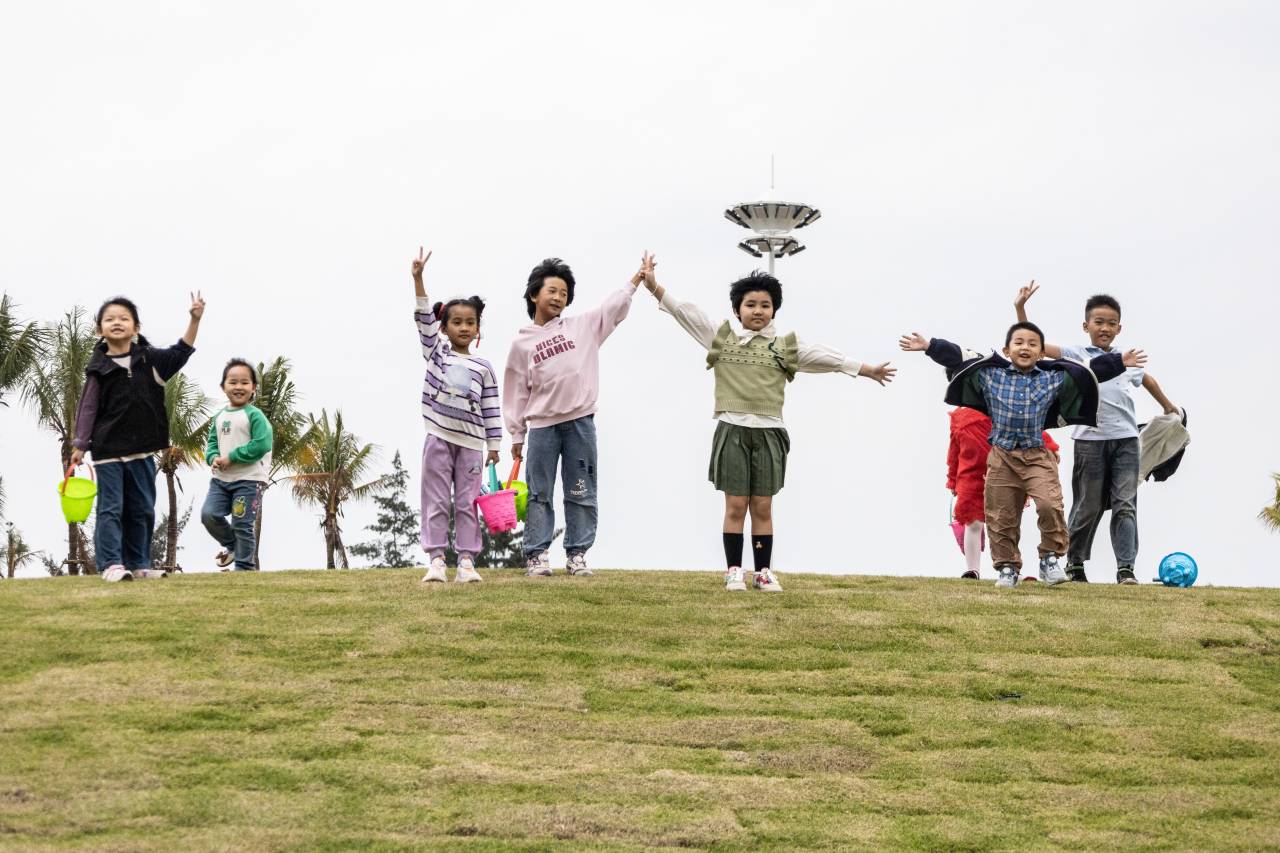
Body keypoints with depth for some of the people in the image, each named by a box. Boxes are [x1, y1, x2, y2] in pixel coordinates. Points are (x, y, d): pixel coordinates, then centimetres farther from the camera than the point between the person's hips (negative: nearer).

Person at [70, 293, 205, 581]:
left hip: (142, 450, 4)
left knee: (142, 509, 9)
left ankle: (138, 564, 17)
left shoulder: (149, 359, 5)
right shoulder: (98, 368, -3)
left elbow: (180, 353, 3)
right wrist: (80, 445, -6)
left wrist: (195, 320, -8)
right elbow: (88, 407, -2)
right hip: (108, 449, -4)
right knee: (111, 509, -4)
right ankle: (111, 565, -6)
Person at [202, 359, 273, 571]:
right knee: (209, 514, -9)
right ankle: (232, 545, 16)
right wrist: (213, 458, -6)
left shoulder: (254, 415, -8)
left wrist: (231, 457, -17)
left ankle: (244, 566, 8)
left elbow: (261, 444, -17)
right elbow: (211, 442, 18)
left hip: (248, 480, -6)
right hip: (220, 478, 6)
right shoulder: (219, 417, 12)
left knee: (242, 525, -3)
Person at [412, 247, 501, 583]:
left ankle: (466, 561, 3)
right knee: (436, 502, -1)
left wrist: (494, 445, 2)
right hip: (439, 439, 0)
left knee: (467, 504, 2)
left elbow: (491, 410, 7)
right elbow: (424, 319, -6)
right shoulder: (436, 352, 6)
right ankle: (436, 560, 0)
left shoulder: (484, 368, 7)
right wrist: (418, 280, -17)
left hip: (471, 442, 0)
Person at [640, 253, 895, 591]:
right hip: (732, 431, -1)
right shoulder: (721, 336, 7)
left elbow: (828, 358, 10)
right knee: (735, 506, -1)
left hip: (768, 433, 1)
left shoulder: (785, 345, 9)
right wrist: (653, 285, -4)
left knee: (762, 507, 4)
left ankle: (764, 572, 10)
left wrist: (868, 370, 9)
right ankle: (734, 571, 5)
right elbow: (684, 311, 4)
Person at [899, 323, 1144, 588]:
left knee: (1049, 504, -20)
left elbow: (1091, 372, 7)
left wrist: (1119, 362, 3)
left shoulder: (1055, 378, 5)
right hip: (1002, 457, 1)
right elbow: (957, 358, 5)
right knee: (1001, 516, 4)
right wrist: (930, 347, -1)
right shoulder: (988, 375, 5)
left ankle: (1050, 558, -1)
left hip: (1038, 456, -1)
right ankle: (1007, 567, 19)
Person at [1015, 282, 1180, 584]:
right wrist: (1020, 308, -14)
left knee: (1125, 505, -5)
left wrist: (1168, 407, 48)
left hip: (1126, 440, 3)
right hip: (1090, 440, -3)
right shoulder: (1076, 355, 3)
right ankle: (1075, 564, 20)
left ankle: (1126, 568, -7)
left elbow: (1147, 379, 36)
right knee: (1088, 507, 5)